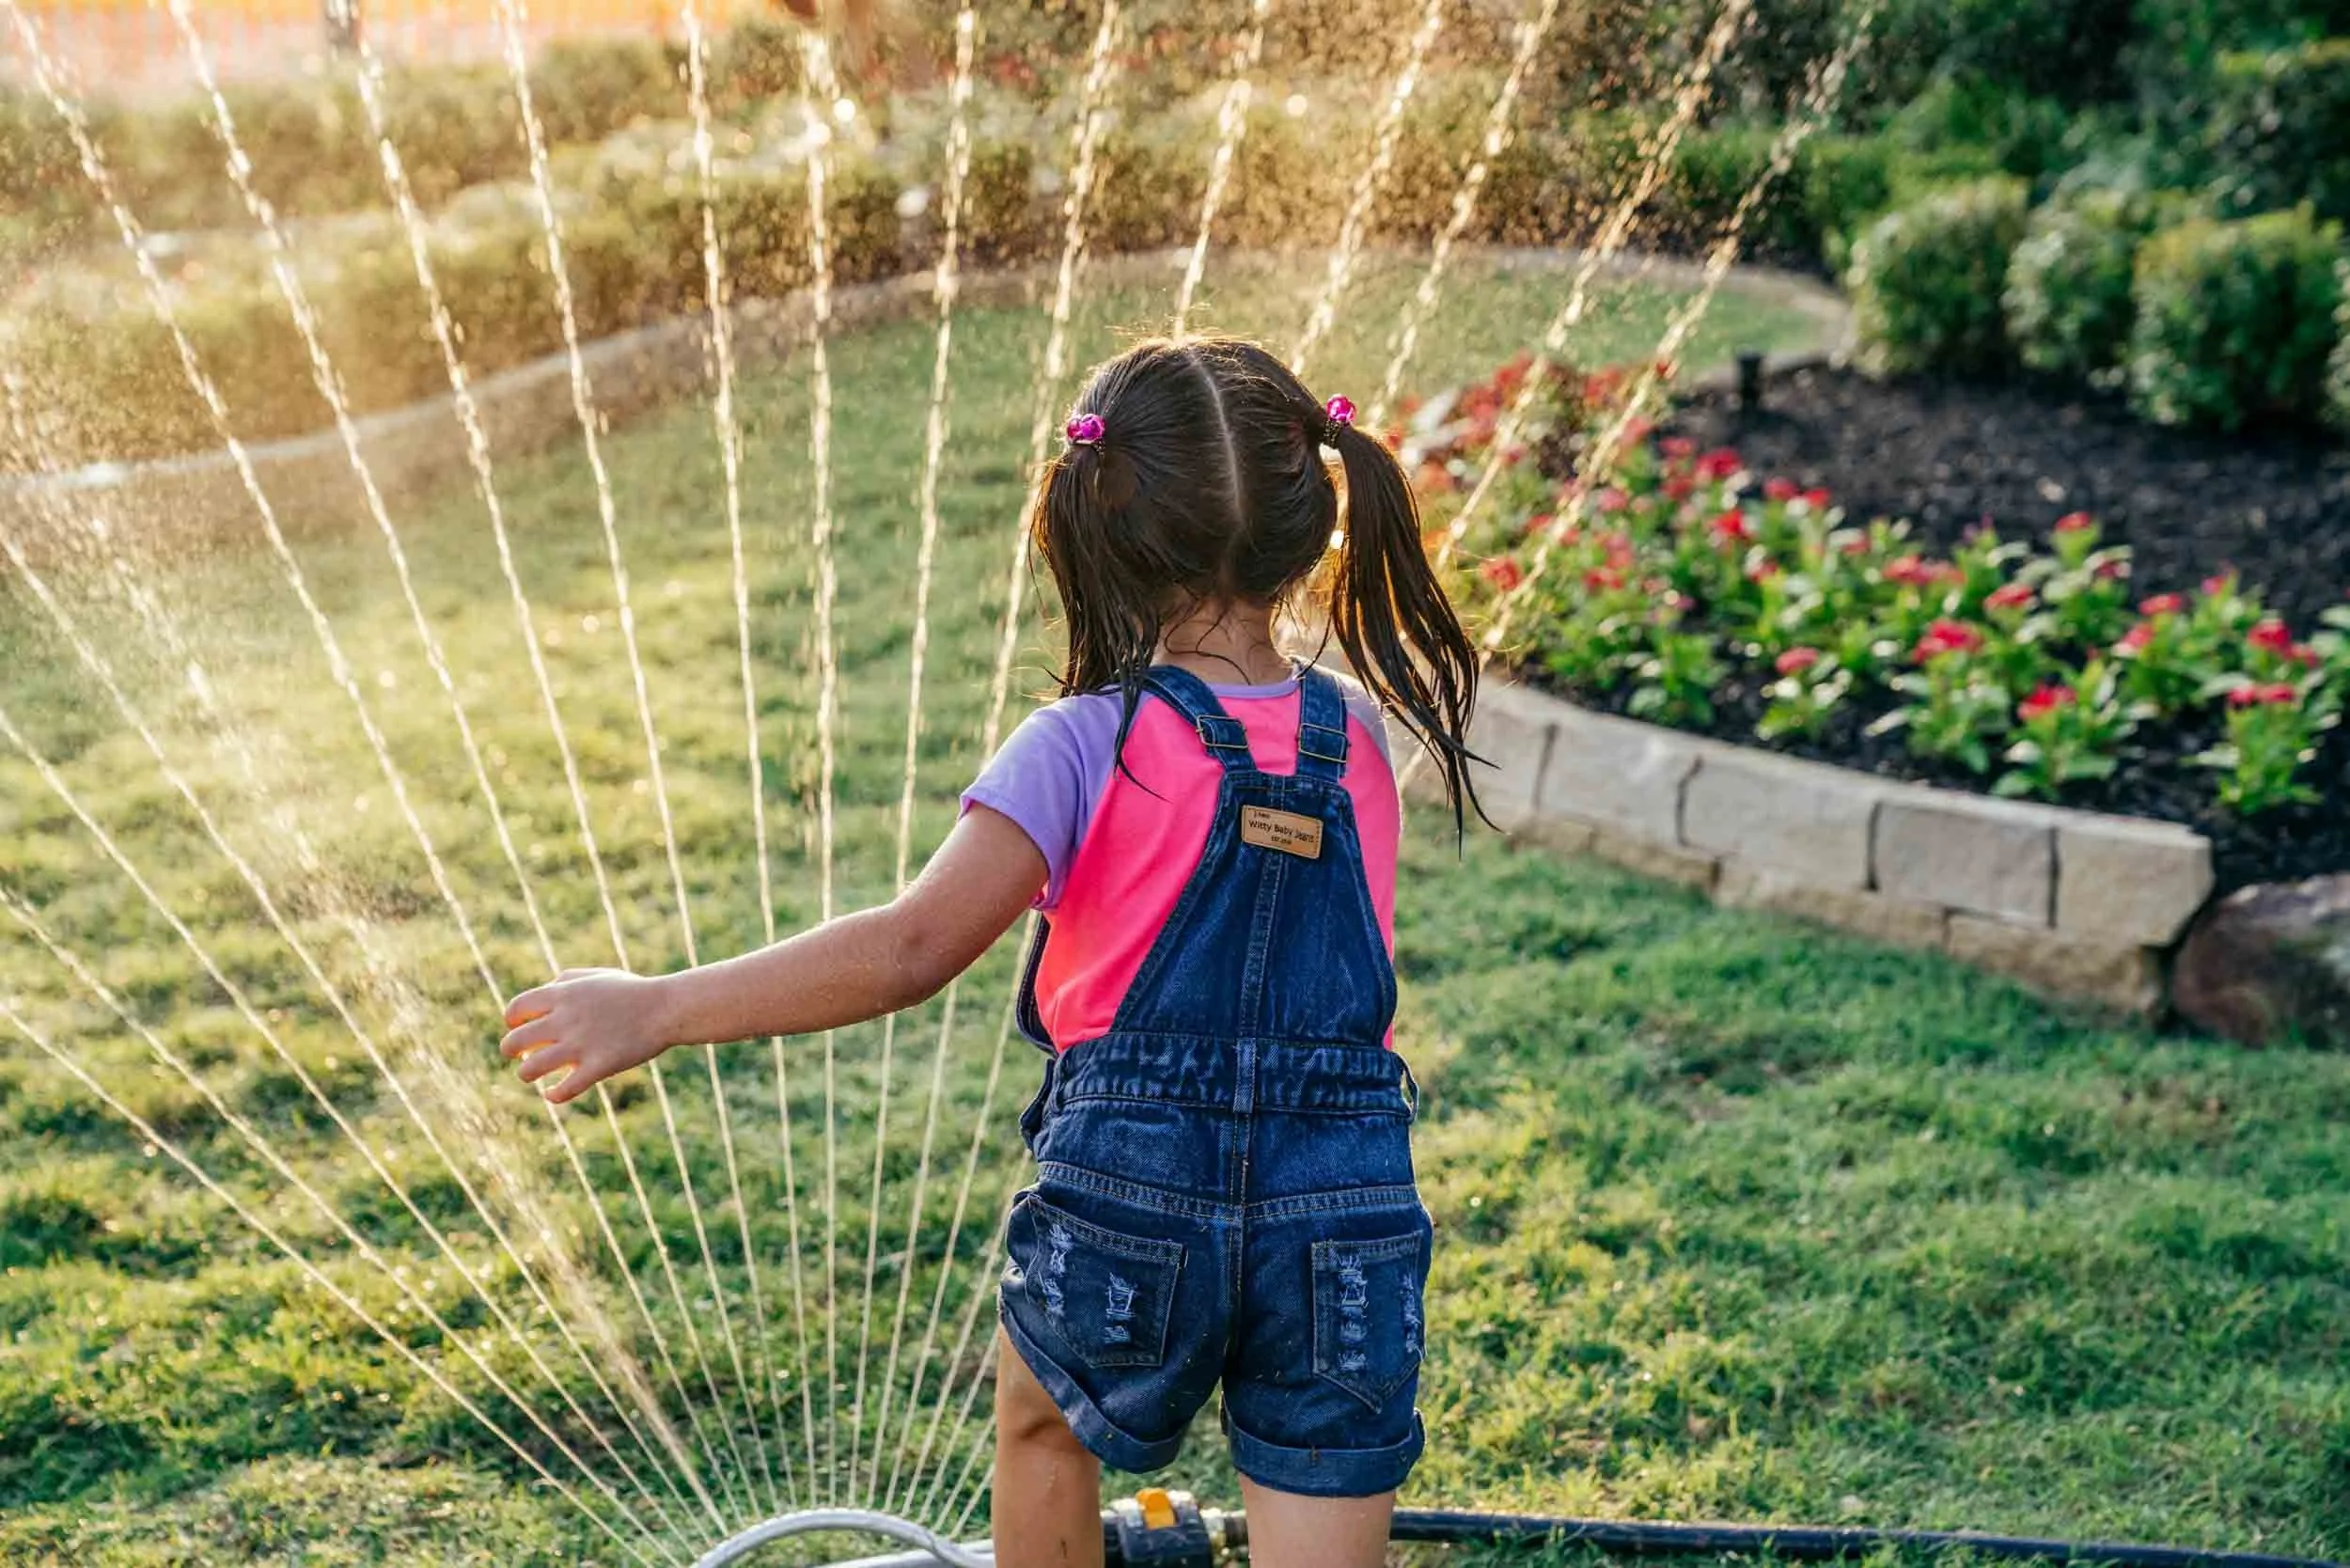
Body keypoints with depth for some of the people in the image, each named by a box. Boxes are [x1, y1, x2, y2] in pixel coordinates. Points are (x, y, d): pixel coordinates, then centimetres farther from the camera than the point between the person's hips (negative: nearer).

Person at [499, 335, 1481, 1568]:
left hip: (1127, 1199, -2)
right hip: (1345, 1224, 3)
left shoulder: (1089, 743, -10)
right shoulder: (1363, 739, 3)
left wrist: (657, 1009, -14)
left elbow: (915, 946, -19)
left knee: (1041, 1415, 32)